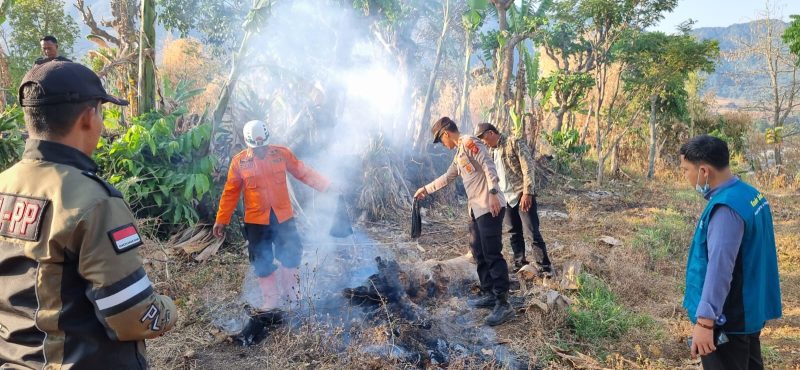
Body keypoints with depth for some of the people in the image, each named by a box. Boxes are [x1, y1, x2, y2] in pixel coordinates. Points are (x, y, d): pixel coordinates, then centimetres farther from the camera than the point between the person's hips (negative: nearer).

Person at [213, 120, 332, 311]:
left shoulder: (282, 153, -4)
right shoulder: (239, 161, -4)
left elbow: (304, 172, 1)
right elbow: (230, 193, 2)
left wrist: (326, 186, -5)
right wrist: (221, 220, 3)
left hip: (283, 216, 0)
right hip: (256, 221, 0)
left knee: (291, 253, 6)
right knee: (262, 261, 7)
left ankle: (290, 290, 28)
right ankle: (271, 298, 22)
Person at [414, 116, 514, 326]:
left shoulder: (469, 142, -7)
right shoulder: (459, 154, 22)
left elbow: (488, 167, -18)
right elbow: (448, 177, 35)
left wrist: (493, 193, -27)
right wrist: (426, 190, 40)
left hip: (489, 207, -10)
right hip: (476, 209, 10)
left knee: (492, 254, -12)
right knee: (479, 253, 13)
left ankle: (503, 304, -11)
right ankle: (489, 294, 22)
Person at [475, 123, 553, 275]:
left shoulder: (515, 143, -6)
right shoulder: (493, 152, 14)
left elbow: (528, 168, -13)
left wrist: (527, 193, -20)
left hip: (522, 195, -7)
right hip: (507, 198, 7)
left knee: (532, 232, -7)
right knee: (515, 233, 10)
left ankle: (544, 266, 2)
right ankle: (519, 264, 19)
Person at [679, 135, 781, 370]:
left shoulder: (726, 208, -26)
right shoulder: (750, 194, 4)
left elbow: (720, 267, -31)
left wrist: (704, 320, -30)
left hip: (728, 319, -10)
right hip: (749, 311, 10)